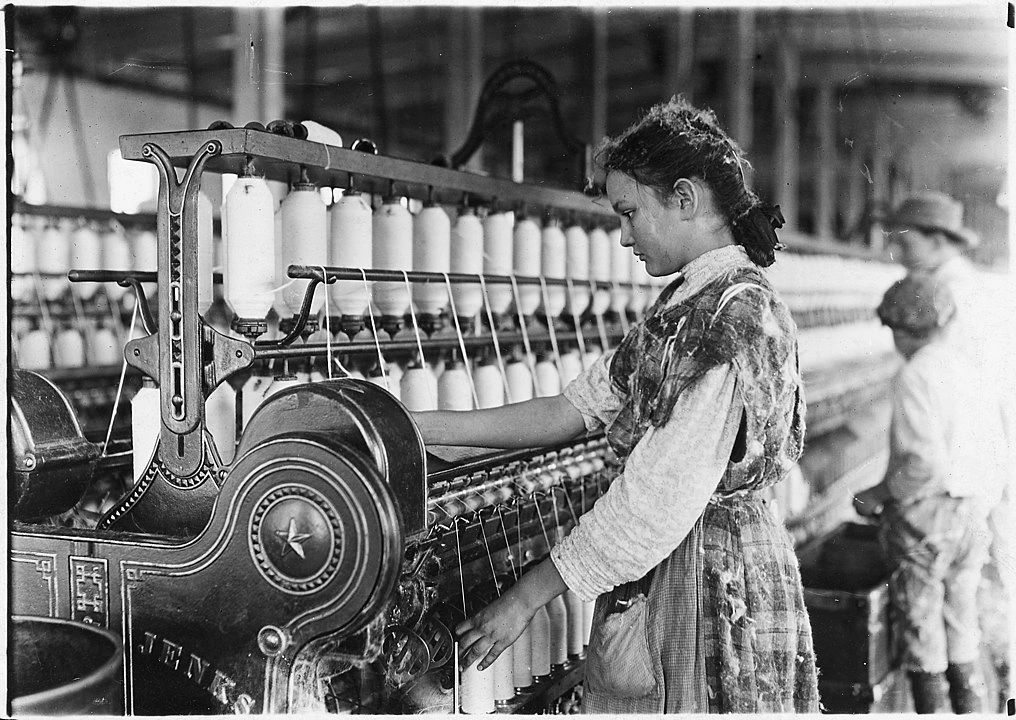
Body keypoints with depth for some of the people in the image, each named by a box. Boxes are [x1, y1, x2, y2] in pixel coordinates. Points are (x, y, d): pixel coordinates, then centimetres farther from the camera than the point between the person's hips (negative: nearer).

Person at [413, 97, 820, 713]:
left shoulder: (739, 315, -20)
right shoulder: (684, 305, 11)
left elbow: (662, 498, -25)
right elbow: (576, 407, 9)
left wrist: (526, 598, -20)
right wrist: (426, 427, 4)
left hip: (710, 580, -8)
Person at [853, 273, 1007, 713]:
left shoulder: (915, 377, -17)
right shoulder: (972, 372, 6)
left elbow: (925, 463, -25)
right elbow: (995, 457, 9)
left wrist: (878, 495, -12)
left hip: (925, 514, -7)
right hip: (972, 513, 7)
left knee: (920, 619, 4)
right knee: (960, 612, 19)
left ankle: (928, 709, 11)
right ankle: (965, 704, 29)